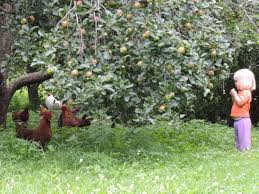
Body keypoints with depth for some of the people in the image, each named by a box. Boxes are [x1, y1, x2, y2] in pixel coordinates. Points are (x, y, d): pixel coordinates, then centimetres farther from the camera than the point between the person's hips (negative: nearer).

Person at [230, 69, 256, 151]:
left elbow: (239, 102, -26)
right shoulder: (241, 92, 19)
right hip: (238, 119, 11)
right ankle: (239, 149, 23)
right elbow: (235, 103, 26)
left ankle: (245, 150, -8)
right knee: (238, 137, 16)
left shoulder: (246, 92, -14)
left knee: (243, 137, -9)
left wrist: (235, 94, -18)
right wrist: (233, 95, 11)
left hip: (243, 119, -11)